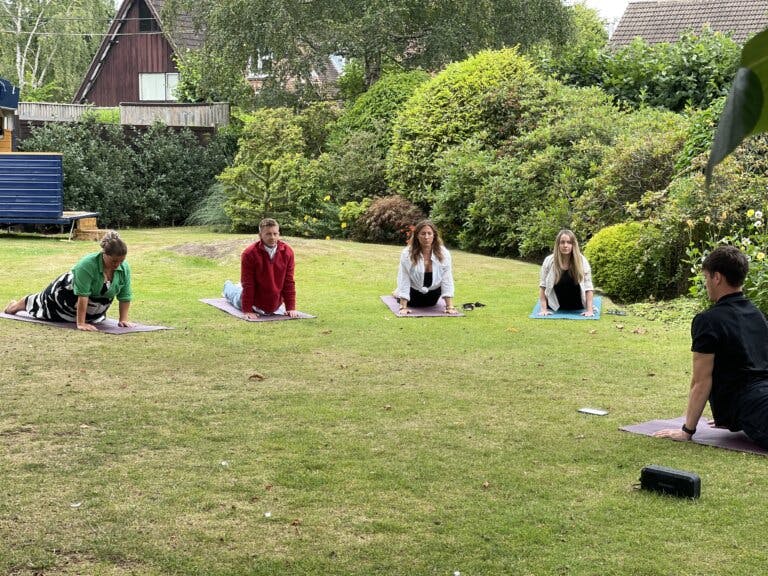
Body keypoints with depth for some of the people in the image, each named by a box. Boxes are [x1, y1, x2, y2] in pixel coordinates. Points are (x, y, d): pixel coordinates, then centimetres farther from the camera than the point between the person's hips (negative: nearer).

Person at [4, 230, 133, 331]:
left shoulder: (125, 268, -23)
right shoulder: (87, 265, -39)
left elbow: (125, 296, -14)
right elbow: (82, 296, -39)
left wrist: (123, 319, -17)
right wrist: (80, 323, -39)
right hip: (68, 291, -4)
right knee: (42, 305, 22)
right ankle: (16, 305, 50)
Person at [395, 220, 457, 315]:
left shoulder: (444, 253, -27)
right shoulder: (407, 254, -31)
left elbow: (447, 281, -23)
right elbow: (404, 280, -28)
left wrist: (450, 307, -26)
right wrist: (403, 307, -29)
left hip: (433, 291, 2)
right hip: (414, 291, -2)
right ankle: (398, 293, 43)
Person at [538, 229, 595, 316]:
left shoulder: (582, 261, -17)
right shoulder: (549, 261, -18)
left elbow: (588, 287, -15)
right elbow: (543, 286, -12)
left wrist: (589, 310, -21)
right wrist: (543, 309, -17)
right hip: (555, 306, 0)